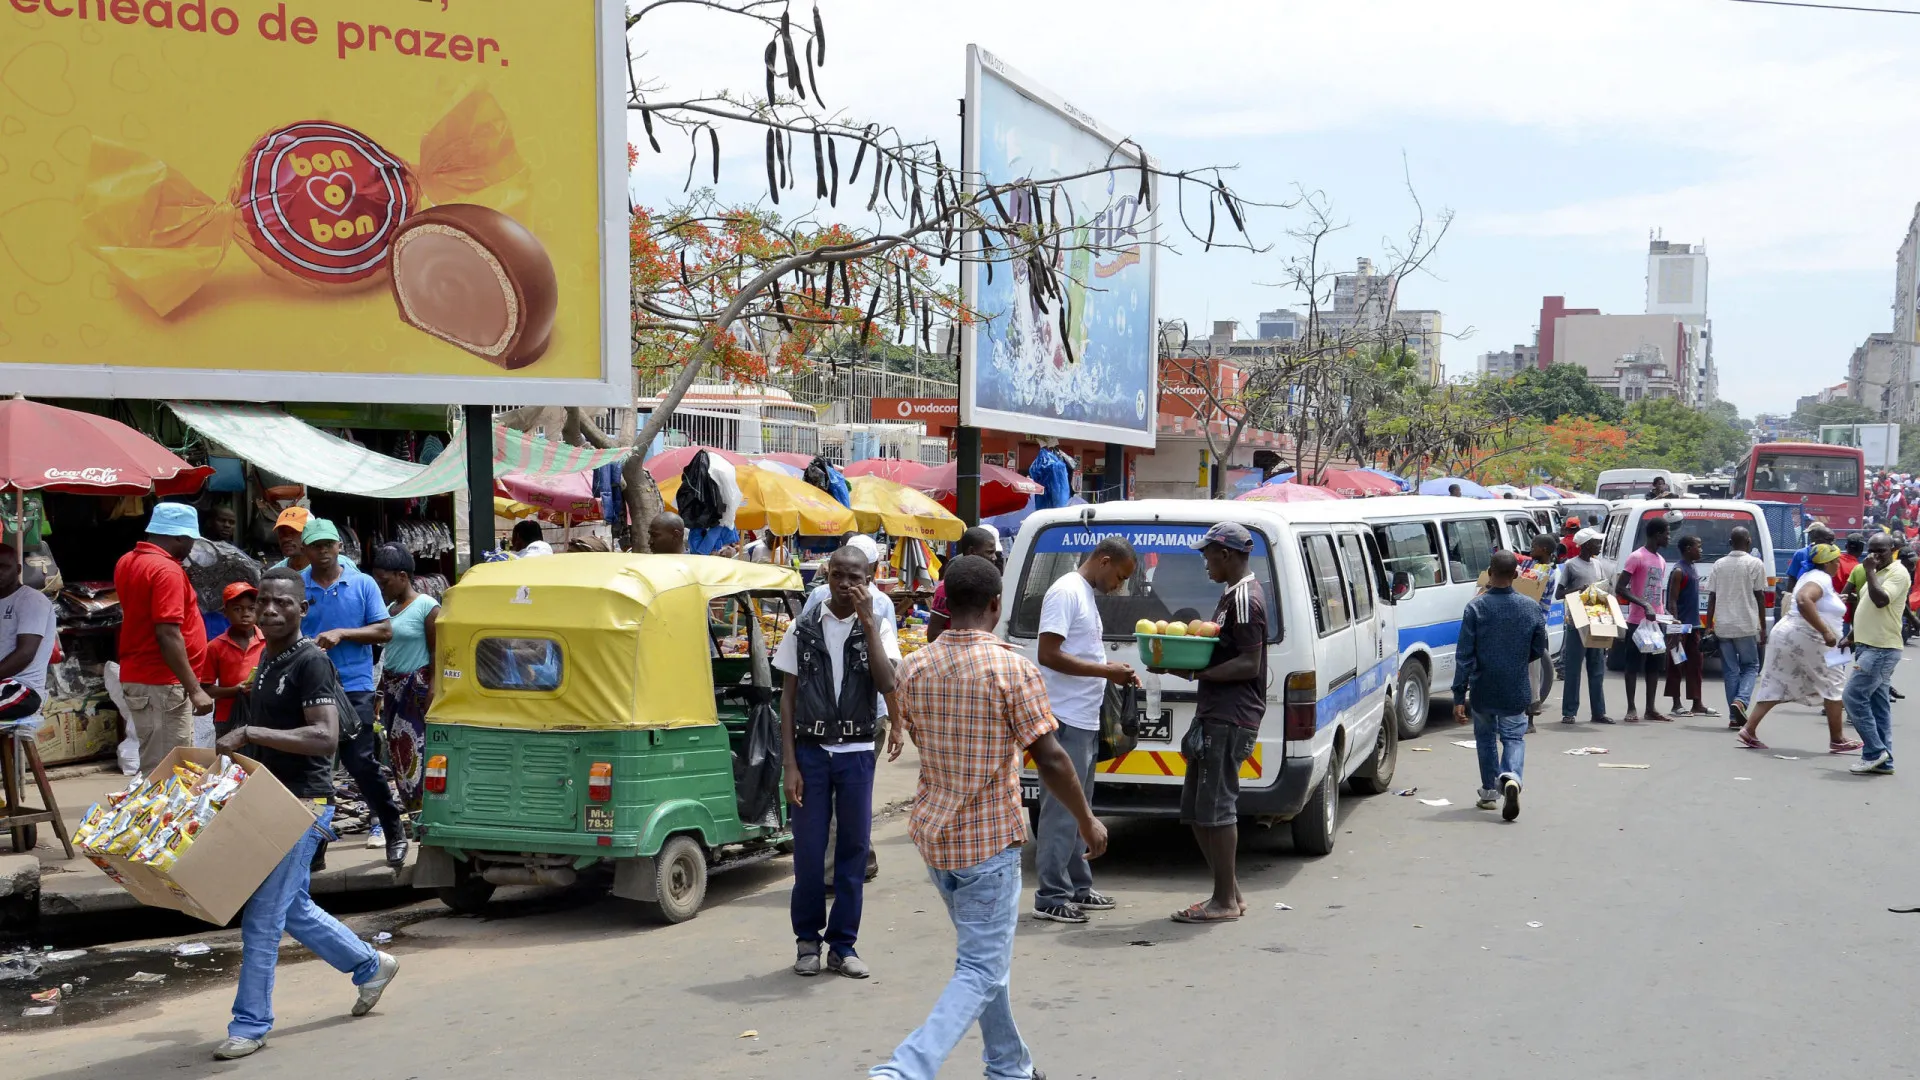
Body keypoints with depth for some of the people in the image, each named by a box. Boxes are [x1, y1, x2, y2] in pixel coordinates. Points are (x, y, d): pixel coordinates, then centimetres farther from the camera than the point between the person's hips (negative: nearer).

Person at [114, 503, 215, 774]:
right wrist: (194, 689, -22)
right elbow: (168, 635, -24)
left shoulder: (127, 562, 12)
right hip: (162, 684, -10)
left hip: (137, 676, 10)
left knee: (153, 766, 15)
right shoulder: (166, 570, -17)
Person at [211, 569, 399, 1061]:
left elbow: (325, 737, -26)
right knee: (294, 908, 18)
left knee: (261, 917, -5)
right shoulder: (268, 659, 11)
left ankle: (251, 1023, 7)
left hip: (302, 804, -9)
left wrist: (250, 734, -29)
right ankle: (371, 965, 35)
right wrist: (239, 745, 12)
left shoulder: (310, 662, -16)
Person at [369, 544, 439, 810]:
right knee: (397, 746, 9)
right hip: (392, 688, 8)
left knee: (418, 746, -10)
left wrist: (432, 689, -17)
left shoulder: (427, 607, -10)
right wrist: (380, 690, 16)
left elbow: (437, 653, -11)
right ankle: (409, 805, 15)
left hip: (417, 687, -8)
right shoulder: (390, 608, 12)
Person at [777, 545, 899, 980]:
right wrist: (791, 764, -3)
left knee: (854, 849, 4)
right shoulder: (804, 628, 3)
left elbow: (887, 685, -14)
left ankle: (843, 944, 15)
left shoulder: (878, 629, 2)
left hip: (856, 753, 0)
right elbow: (789, 698, 4)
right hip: (811, 751, 0)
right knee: (808, 851, 1)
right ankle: (808, 941, 17)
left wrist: (868, 622, -16)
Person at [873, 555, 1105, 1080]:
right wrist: (1087, 821, -2)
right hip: (990, 840, -6)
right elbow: (1050, 760, -15)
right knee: (981, 971, -1)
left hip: (934, 834, 6)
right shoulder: (1013, 669, -16)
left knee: (982, 955, 23)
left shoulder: (914, 667, -1)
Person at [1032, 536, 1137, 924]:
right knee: (1061, 810, -7)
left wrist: (1115, 673, 8)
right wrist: (1106, 670, -19)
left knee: (1076, 809, 15)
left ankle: (1078, 887, 23)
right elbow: (1049, 654, -21)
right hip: (1065, 720, -10)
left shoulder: (1087, 594, 17)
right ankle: (1051, 896, -3)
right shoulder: (1066, 591, -14)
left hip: (1085, 721, 10)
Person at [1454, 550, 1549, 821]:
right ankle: (1511, 777, -17)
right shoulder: (1531, 608, -5)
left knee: (1485, 737, 19)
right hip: (1516, 691, 1)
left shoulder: (1476, 608, -12)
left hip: (1483, 690, -1)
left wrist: (1459, 696, -10)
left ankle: (1489, 791, 26)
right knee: (1514, 737, 11)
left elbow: (1464, 656, -13)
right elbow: (1538, 651, 6)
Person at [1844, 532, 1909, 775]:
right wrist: (1853, 637, 22)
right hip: (1870, 647, 10)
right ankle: (1883, 760, 10)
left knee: (1854, 697, -14)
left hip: (1881, 649, -10)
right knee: (1878, 704, 8)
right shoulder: (1877, 573, 18)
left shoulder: (1898, 573, -11)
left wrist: (1869, 571, -20)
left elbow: (1881, 600, -26)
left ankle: (1874, 751, -8)